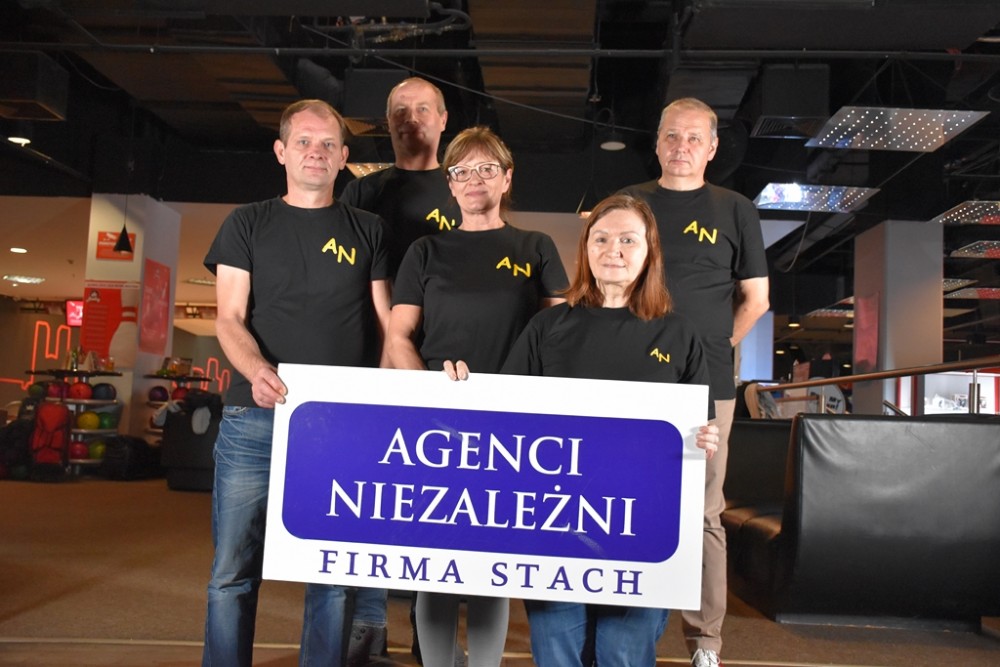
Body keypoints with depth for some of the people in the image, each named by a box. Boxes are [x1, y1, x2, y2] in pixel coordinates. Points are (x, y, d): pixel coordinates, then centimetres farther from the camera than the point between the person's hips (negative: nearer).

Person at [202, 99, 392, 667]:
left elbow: (385, 323, 11)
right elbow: (230, 318, 3)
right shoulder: (248, 225, 11)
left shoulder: (368, 231, 13)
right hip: (256, 417, 0)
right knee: (234, 571, 4)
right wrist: (256, 370, -18)